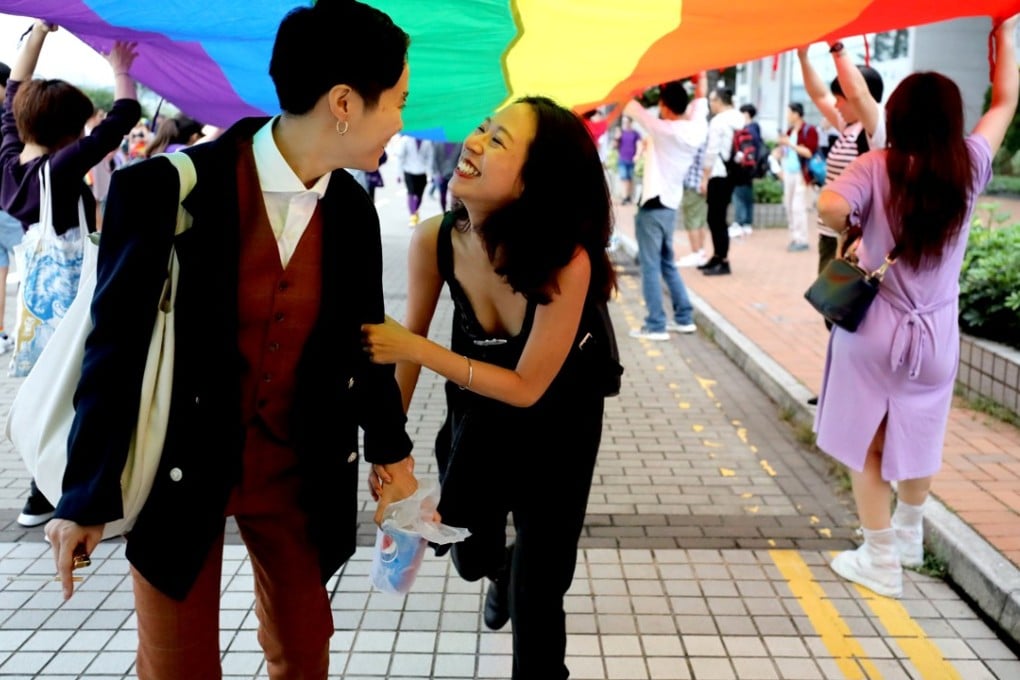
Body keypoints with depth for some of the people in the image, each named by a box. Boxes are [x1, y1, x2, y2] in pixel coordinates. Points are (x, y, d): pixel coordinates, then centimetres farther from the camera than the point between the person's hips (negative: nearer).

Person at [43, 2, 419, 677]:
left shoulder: (354, 210, -3)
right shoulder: (167, 190, -18)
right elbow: (117, 346, -12)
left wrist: (390, 447, 16)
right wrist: (86, 495, -7)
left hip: (299, 471, 4)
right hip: (182, 470, -3)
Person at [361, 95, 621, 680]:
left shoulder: (568, 260, -37)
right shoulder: (434, 241, -26)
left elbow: (527, 387, -28)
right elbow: (408, 340, -9)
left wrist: (417, 349, -33)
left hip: (560, 418, -3)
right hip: (480, 407, 4)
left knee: (538, 586, 1)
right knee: (470, 554, 19)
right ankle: (504, 568, 57)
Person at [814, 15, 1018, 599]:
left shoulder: (876, 167, -11)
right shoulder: (970, 165, -3)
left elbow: (830, 207, -30)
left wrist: (850, 231, -7)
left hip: (874, 328, -3)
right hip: (935, 333, 3)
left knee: (868, 446, 8)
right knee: (919, 440, 21)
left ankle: (882, 563, 13)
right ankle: (908, 537, 40)